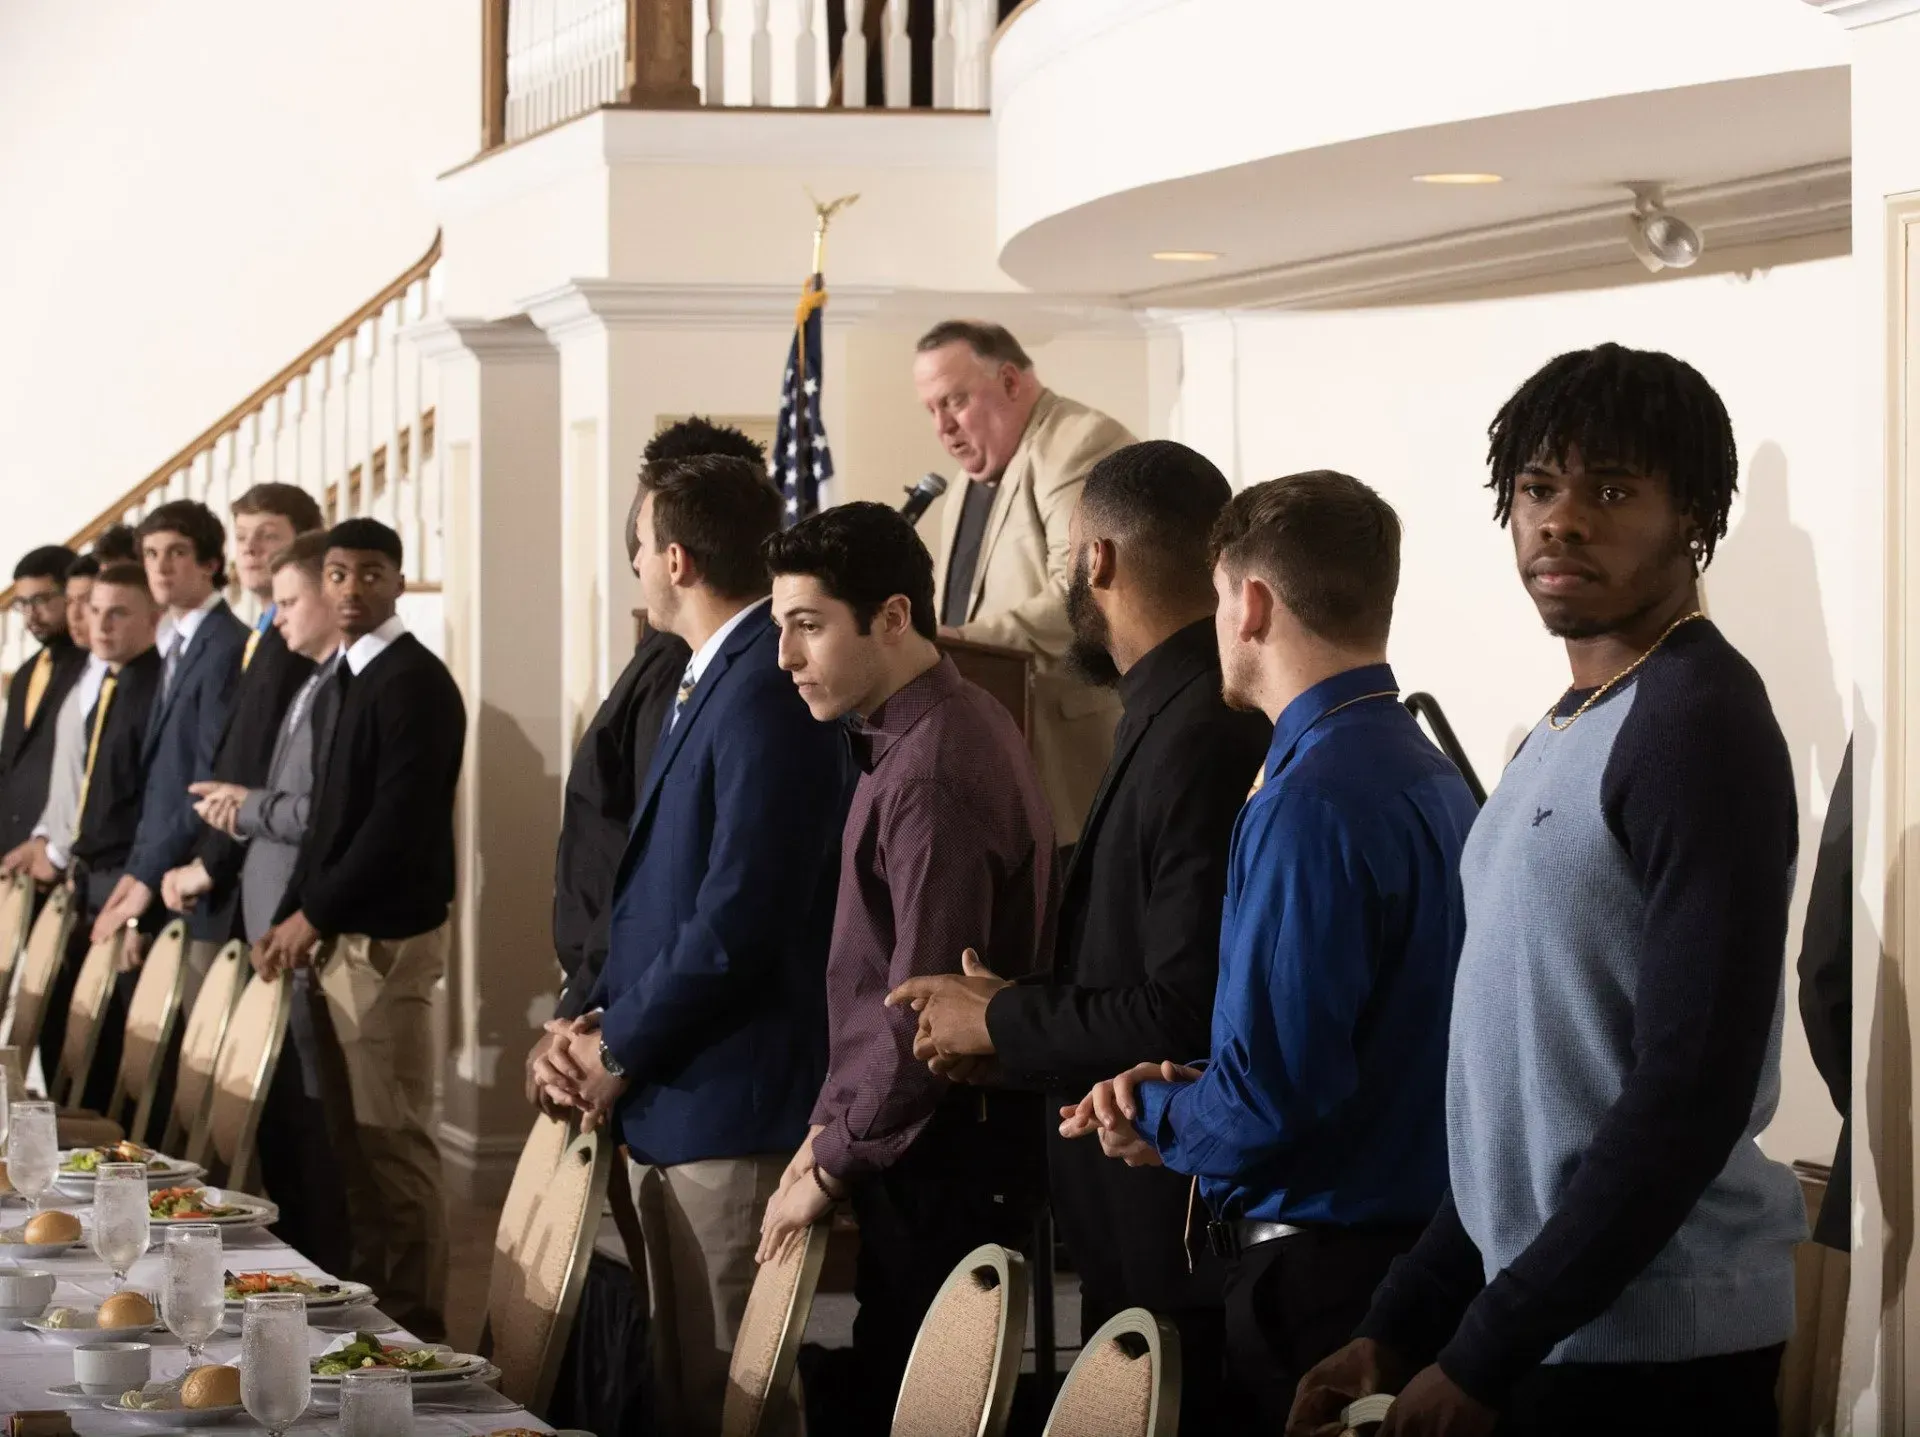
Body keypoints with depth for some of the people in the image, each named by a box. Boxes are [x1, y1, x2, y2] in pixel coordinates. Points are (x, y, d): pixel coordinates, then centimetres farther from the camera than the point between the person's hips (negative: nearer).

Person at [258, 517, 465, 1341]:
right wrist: (290, 918, 8)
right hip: (337, 934, 8)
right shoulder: (349, 679, 16)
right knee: (352, 1131, 10)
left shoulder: (414, 682, -11)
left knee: (394, 1135, -5)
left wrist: (314, 916, -12)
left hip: (387, 935, -8)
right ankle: (368, 1297, 16)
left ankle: (415, 1321, 0)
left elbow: (398, 819, -17)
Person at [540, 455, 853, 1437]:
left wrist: (620, 1050, -11)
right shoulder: (710, 682, 15)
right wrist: (597, 1021, 6)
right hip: (665, 1104, 10)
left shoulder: (765, 693, -17)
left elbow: (738, 916, -23)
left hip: (729, 1109, -10)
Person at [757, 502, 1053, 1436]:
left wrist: (833, 1167, -10)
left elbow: (925, 1014, -20)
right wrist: (829, 1127, 12)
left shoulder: (935, 770, -19)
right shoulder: (906, 737, 11)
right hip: (918, 1157, 9)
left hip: (935, 1176, -9)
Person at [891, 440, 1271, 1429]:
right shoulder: (1179, 714, 11)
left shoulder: (1202, 740, -20)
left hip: (1177, 1231, -9)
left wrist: (1000, 1022, -12)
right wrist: (1018, 1014, 7)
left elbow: (1187, 1014, -25)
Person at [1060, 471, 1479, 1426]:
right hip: (1421, 1240, 9)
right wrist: (1187, 1093, 7)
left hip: (1319, 1272, -9)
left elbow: (1274, 1095, -24)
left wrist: (1158, 1115, -4)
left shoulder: (1310, 803, -20)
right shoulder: (1432, 775, 9)